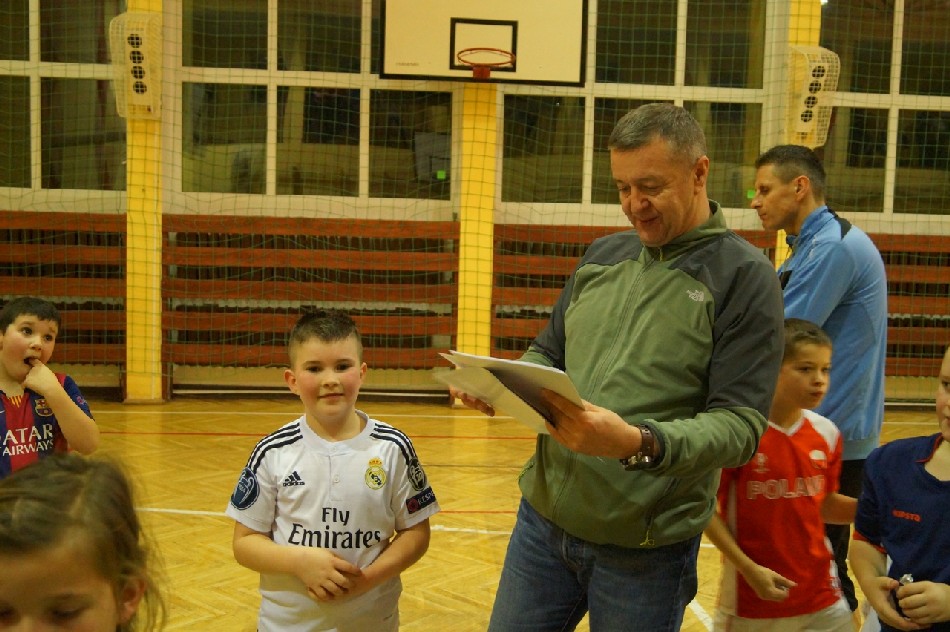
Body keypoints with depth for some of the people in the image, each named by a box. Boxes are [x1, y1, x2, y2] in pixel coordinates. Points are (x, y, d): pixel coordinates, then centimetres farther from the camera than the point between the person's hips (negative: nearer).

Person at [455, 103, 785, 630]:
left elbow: (741, 426, -15)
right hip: (543, 518, 5)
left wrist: (638, 443, -31)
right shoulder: (602, 256, 8)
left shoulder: (745, 278, -9)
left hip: (647, 547, -4)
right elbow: (548, 355, 15)